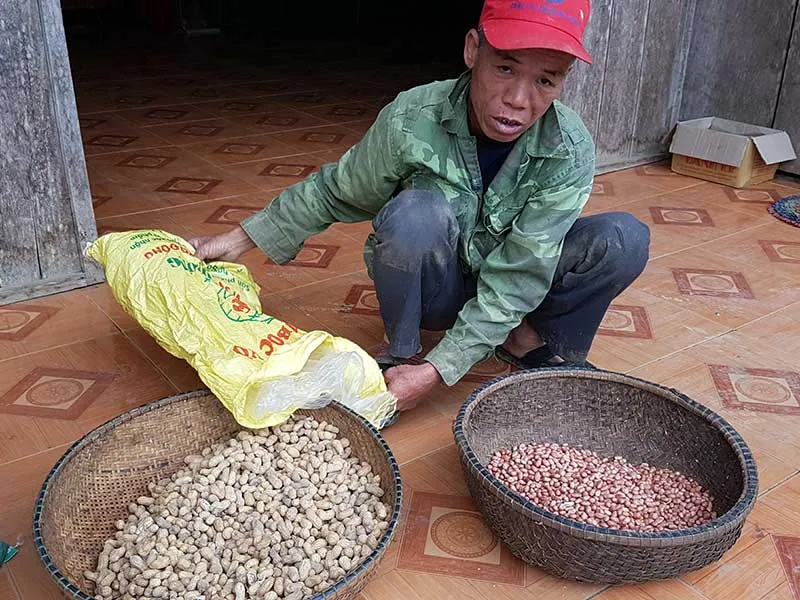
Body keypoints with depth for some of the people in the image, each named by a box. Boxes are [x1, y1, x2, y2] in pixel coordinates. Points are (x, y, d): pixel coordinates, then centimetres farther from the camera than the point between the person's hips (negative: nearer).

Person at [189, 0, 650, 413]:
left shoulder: (571, 152, -24)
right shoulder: (410, 121, -25)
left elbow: (515, 278, -24)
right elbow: (337, 191, -6)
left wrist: (437, 370, -31)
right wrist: (242, 239, -2)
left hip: (505, 292, 1)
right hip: (429, 287, -1)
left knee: (625, 238, -22)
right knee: (417, 211, -35)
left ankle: (527, 339, 1)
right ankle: (401, 350, -10)